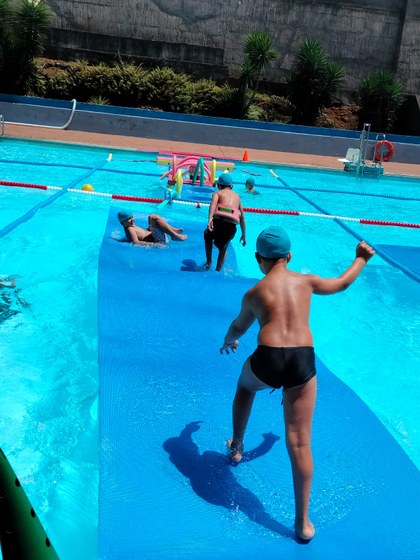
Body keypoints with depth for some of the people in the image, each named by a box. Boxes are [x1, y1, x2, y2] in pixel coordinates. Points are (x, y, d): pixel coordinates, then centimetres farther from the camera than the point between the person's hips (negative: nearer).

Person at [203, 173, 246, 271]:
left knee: (207, 236, 35)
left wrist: (210, 219, -25)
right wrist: (244, 235, 34)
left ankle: (208, 262, 32)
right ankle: (218, 271, 26)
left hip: (218, 222, -2)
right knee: (223, 248, 32)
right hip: (231, 226, 2)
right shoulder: (237, 196, 27)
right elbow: (242, 217, 27)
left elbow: (213, 203, -10)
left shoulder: (217, 193, 16)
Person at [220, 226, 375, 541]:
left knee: (245, 385, 36)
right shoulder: (306, 281, 14)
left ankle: (237, 447, 50)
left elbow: (238, 327, 29)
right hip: (303, 363, 1)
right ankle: (303, 522, 13)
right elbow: (342, 283, 33)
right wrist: (361, 259, 51)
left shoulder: (254, 293, 12)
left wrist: (228, 343, 52)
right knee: (300, 443, 5)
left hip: (268, 361, 0)